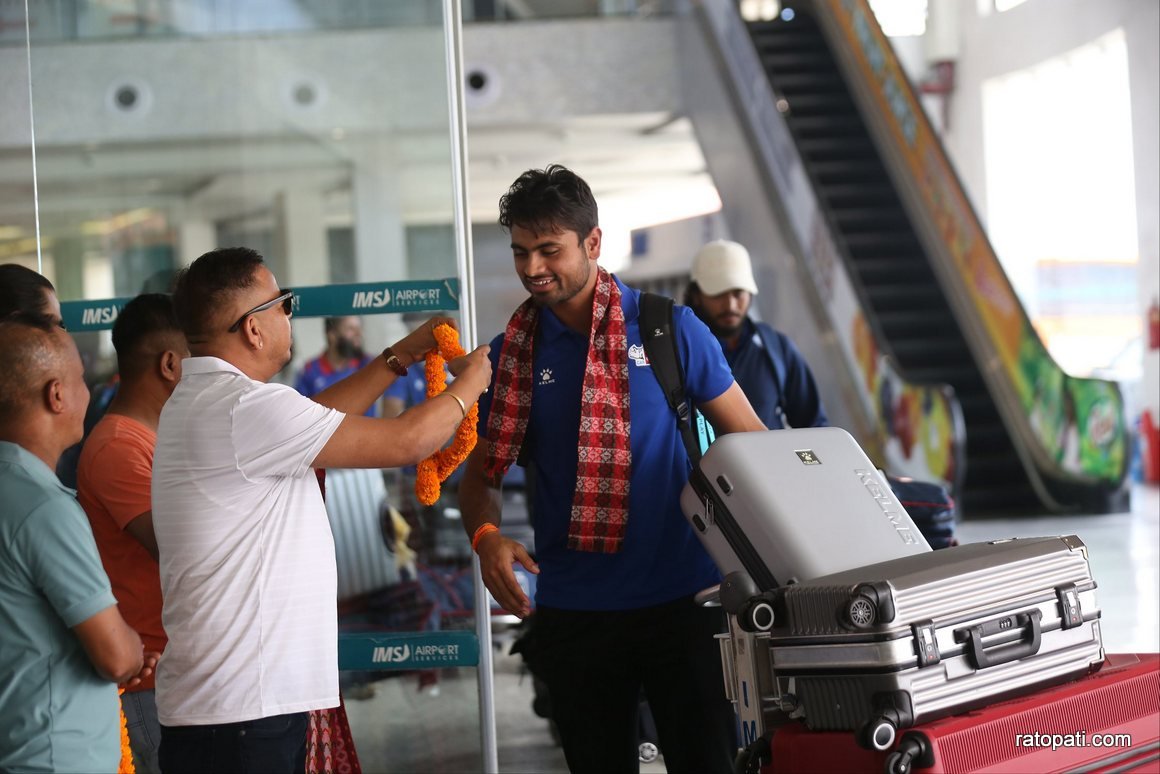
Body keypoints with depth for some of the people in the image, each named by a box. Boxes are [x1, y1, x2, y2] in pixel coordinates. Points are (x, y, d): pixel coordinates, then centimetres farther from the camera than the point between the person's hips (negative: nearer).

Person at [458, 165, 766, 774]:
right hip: (573, 610, 2)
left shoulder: (670, 328, -2)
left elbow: (748, 440, 3)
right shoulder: (513, 354, 4)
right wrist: (486, 537, -13)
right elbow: (481, 473, 8)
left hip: (680, 601, -2)